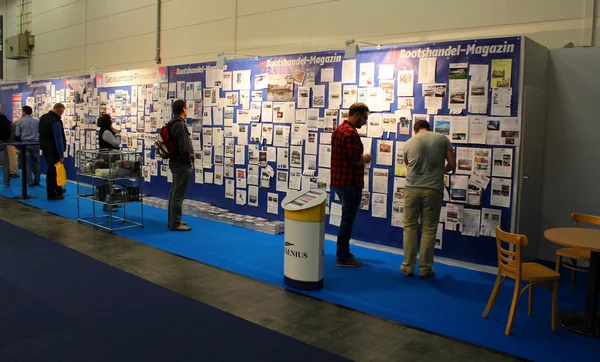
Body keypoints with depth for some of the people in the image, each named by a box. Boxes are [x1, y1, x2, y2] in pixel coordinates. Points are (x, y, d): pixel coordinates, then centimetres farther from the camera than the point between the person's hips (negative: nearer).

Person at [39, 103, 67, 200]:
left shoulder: (43, 117, 7)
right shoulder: (56, 121, -22)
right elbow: (58, 139, -23)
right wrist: (61, 155, -20)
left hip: (45, 148, 9)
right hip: (53, 150, -9)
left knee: (52, 170, 19)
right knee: (52, 171, -1)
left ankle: (58, 190, 32)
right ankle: (51, 194, 8)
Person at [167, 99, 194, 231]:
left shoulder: (172, 123, 13)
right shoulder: (180, 124, -18)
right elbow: (184, 146, -24)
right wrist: (189, 160, -11)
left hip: (175, 162, 10)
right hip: (182, 164, -10)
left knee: (174, 192, 15)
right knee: (178, 194, -5)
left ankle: (172, 220, 24)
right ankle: (175, 223, 1)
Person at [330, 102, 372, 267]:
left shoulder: (338, 129, 14)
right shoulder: (350, 132, -18)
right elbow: (355, 159, -24)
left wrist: (361, 158, 13)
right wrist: (366, 158, -5)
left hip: (339, 181, 10)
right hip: (350, 183, -10)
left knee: (346, 218, 20)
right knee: (347, 220, -1)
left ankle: (344, 253, 29)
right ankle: (342, 257, 8)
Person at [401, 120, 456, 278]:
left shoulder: (409, 143, 9)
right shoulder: (443, 139, 5)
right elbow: (452, 164, 6)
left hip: (412, 189, 1)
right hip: (433, 189, -1)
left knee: (410, 227, 11)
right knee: (429, 229, 7)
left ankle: (408, 266, 15)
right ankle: (425, 268, 13)